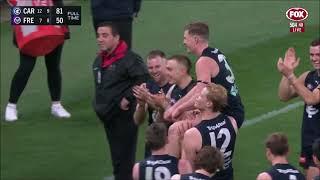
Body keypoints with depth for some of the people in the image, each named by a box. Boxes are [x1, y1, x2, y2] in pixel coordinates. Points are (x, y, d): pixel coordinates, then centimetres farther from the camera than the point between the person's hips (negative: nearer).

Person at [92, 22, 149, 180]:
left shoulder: (129, 58, -18)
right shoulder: (99, 60, 11)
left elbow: (143, 79, -25)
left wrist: (128, 98, -22)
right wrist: (99, 104, 15)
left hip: (124, 116, -9)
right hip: (107, 116, 9)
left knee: (123, 158, -7)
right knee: (115, 156, 16)